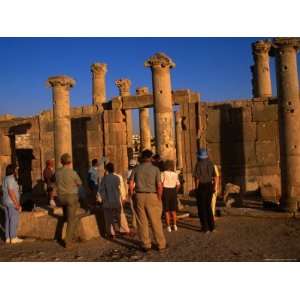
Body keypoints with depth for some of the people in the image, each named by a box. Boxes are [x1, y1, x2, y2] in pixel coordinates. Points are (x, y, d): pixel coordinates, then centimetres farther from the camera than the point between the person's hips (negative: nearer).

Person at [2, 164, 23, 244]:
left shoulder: (5, 179, 13)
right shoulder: (11, 179, -15)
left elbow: (6, 191, 16)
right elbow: (11, 192, -21)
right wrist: (17, 204, -20)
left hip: (6, 202, 9)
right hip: (12, 203, -9)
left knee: (8, 220, 11)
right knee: (14, 220, -4)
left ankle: (8, 238, 15)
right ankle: (13, 238, 0)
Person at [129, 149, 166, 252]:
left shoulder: (136, 168, 3)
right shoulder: (155, 169, -3)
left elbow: (131, 184, -1)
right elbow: (159, 186, -9)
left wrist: (132, 196, 8)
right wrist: (159, 198, 1)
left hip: (139, 196, 2)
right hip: (152, 196, -2)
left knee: (142, 221, 9)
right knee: (156, 221, 7)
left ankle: (146, 245, 17)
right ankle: (161, 244, 16)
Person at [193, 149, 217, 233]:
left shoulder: (198, 164, -11)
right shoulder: (210, 164, 5)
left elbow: (197, 178, -15)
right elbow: (214, 177, 7)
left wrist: (196, 188, -6)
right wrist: (214, 187, 16)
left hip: (201, 187, -5)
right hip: (209, 186, 5)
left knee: (202, 207, 5)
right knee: (208, 206, 17)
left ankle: (205, 227, 5)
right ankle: (211, 226, 18)